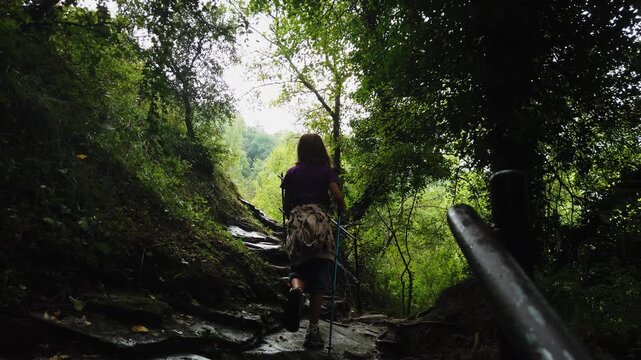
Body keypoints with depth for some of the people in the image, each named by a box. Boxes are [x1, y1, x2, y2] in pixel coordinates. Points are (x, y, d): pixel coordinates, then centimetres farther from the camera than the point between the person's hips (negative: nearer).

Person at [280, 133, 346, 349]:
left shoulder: (292, 173, 12)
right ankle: (313, 330, 1)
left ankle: (296, 289, -24)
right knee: (319, 278, 4)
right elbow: (338, 196, -6)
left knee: (298, 267, 13)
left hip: (297, 222, 1)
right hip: (321, 222, -1)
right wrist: (342, 212, 13)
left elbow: (286, 204, 14)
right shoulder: (326, 171, 7)